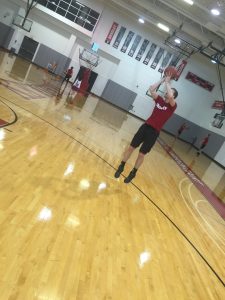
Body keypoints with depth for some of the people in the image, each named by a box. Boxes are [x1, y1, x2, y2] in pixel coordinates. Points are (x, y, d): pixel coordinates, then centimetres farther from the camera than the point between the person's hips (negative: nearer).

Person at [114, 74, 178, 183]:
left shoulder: (172, 106, -4)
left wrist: (167, 82, -10)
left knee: (141, 154, 2)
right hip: (145, 126, 4)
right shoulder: (160, 100, 10)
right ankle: (121, 167, 22)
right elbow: (151, 89, 3)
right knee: (131, 147, 4)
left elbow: (170, 96, -24)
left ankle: (133, 173, 23)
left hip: (154, 132, -4)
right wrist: (163, 79, 4)